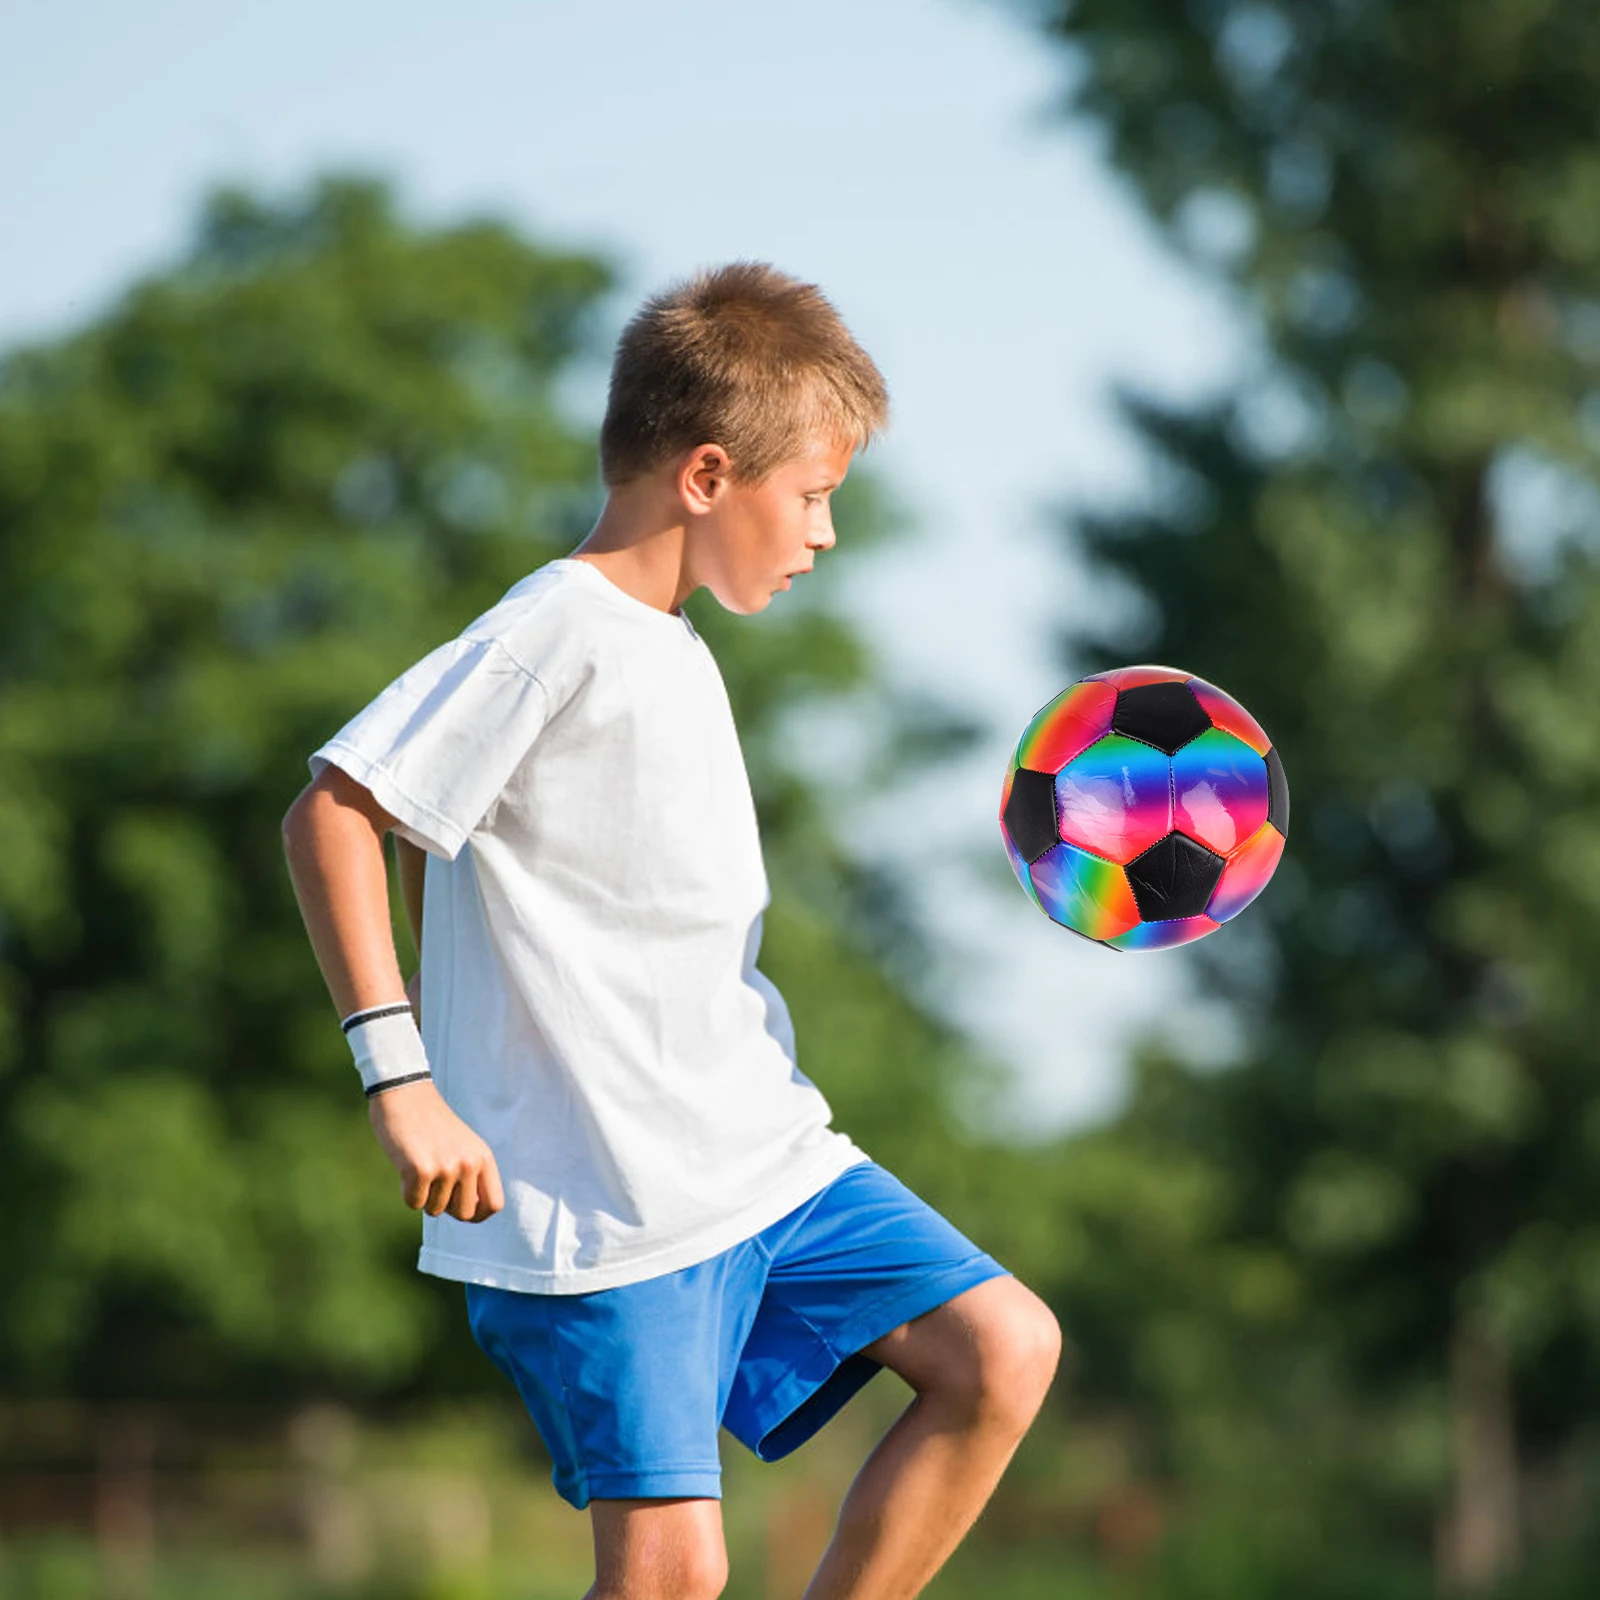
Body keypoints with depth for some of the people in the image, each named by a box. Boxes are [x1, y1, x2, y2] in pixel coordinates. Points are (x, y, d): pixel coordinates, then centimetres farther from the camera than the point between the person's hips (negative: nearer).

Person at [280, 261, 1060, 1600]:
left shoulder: (672, 656, 16)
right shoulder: (562, 633, -13)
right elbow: (334, 814, -19)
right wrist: (400, 1078, -24)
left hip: (764, 1160, 9)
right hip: (600, 1212, -9)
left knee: (1004, 1349, -1)